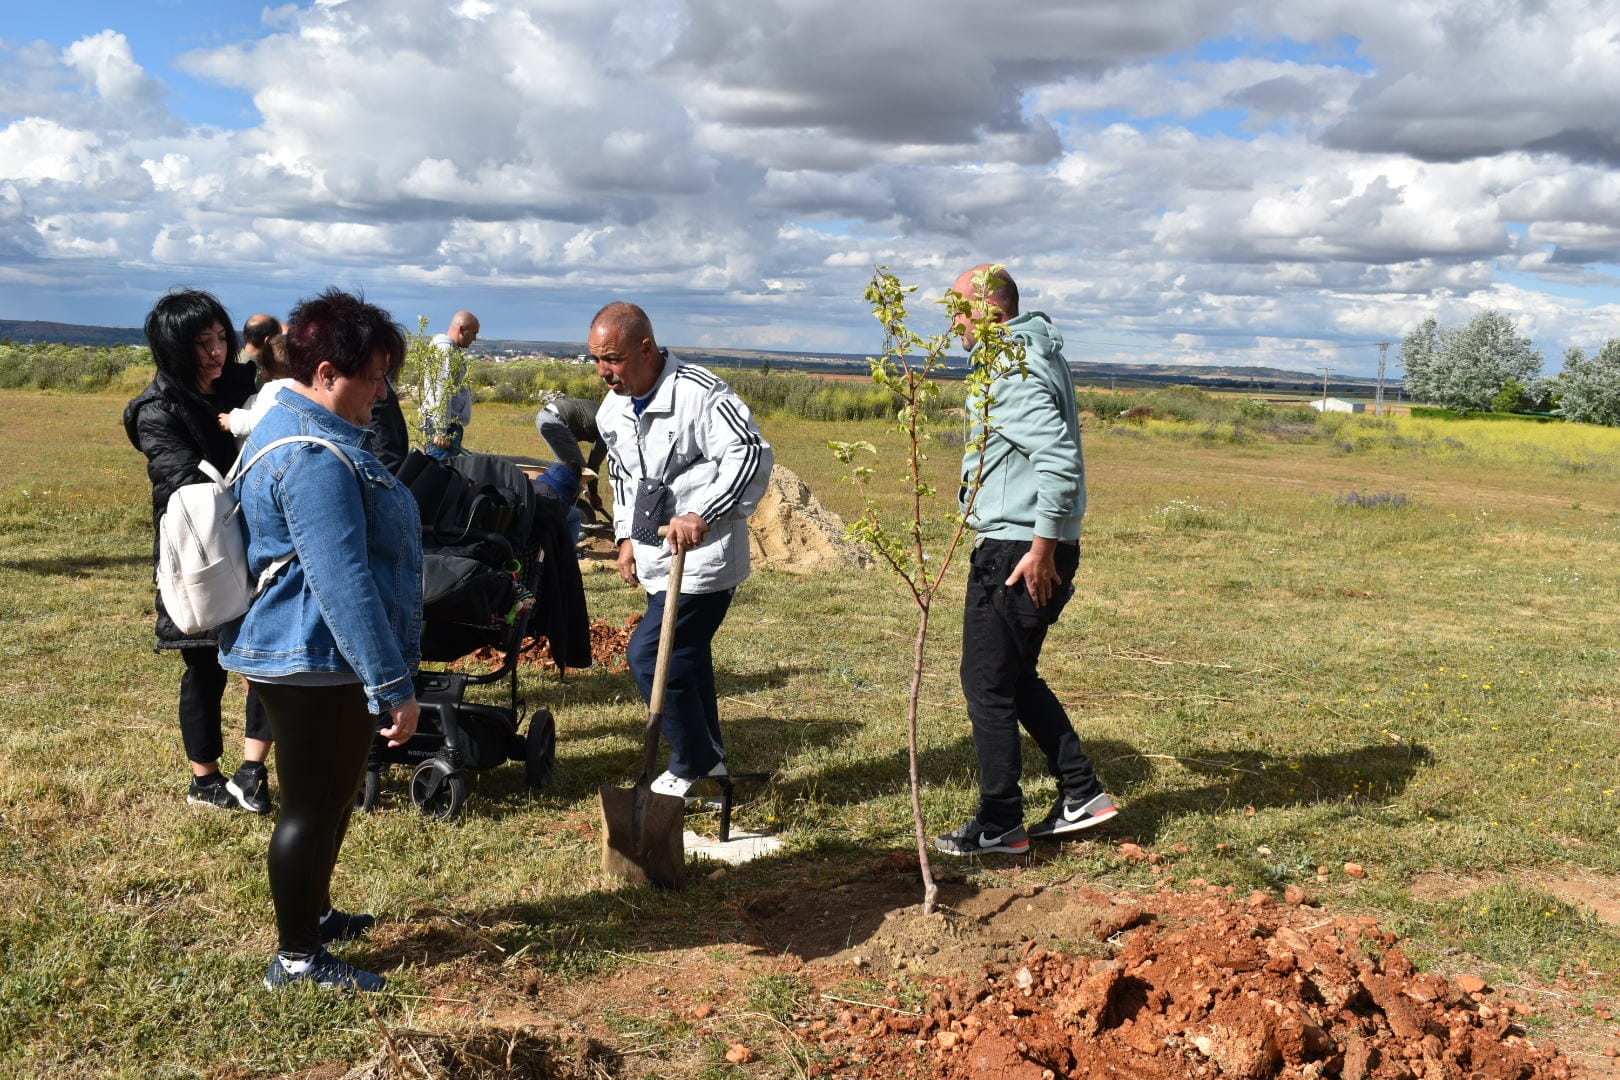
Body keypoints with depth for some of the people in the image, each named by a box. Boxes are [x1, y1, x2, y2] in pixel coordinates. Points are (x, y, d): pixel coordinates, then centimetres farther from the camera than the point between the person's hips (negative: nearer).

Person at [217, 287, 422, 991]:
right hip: (318, 664, -11)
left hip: (310, 656, 11)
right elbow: (343, 582, -29)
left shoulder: (292, 425, 12)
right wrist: (393, 684, -27)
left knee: (329, 797, 23)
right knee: (313, 807, 3)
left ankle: (315, 914, 40)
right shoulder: (316, 457, -25)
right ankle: (296, 957, 18)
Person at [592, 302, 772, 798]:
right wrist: (627, 537, 15)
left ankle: (693, 763, 6)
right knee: (685, 656, 17)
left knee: (648, 654, -12)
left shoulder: (700, 393, -19)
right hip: (657, 555, 9)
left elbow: (751, 454, -28)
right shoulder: (612, 410, 8)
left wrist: (701, 515, -36)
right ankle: (710, 760, 34)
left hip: (704, 555, -9)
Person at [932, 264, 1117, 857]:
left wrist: (1042, 547, -25)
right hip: (1033, 546, 10)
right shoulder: (1037, 354, 16)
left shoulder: (1010, 371, -17)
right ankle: (1081, 793, 21)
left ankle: (999, 824, 8)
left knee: (988, 683, -1)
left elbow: (1060, 459, -27)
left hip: (1015, 550, -10)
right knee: (1016, 678, 19)